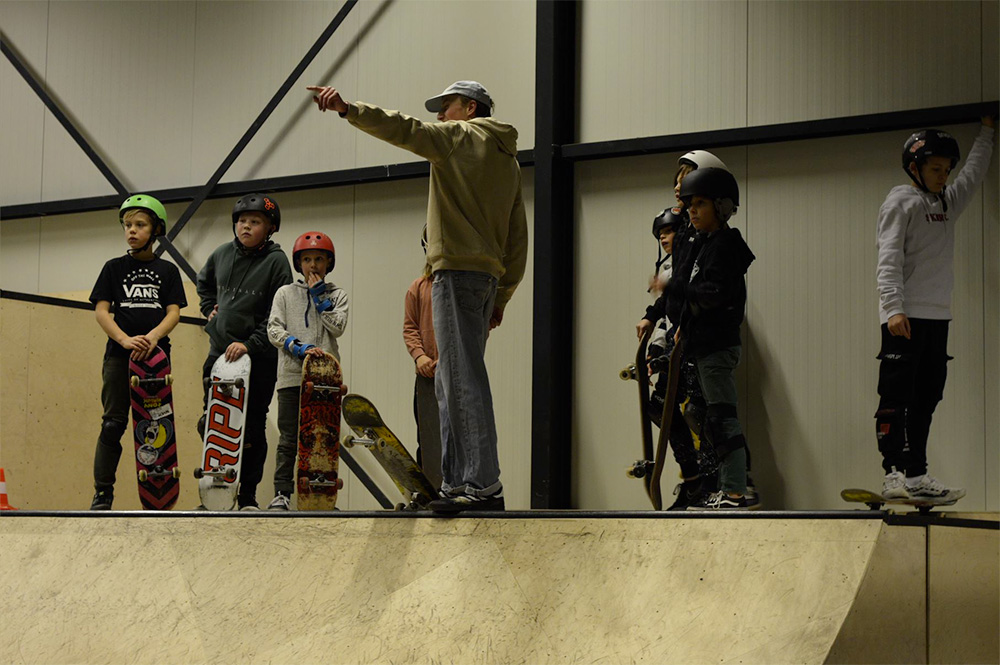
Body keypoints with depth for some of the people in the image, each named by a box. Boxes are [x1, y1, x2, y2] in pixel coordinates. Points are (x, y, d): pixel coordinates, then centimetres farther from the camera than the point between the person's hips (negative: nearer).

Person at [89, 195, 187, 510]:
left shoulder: (167, 270, 11)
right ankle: (102, 493, -5)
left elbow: (174, 312, 2)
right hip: (119, 354, -1)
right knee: (113, 423, -6)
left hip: (156, 353, 1)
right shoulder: (114, 267, 9)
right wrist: (125, 340, -15)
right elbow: (101, 310, 2)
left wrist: (153, 336, -18)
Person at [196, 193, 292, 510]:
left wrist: (250, 344, -20)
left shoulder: (276, 261, -7)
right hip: (219, 351, 5)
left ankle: (248, 497, 9)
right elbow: (204, 282, 31)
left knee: (252, 428, 1)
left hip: (259, 356, -4)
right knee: (210, 423, 5)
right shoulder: (222, 254, 8)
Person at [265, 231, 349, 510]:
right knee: (289, 437, -2)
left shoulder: (337, 294, 15)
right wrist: (300, 348, -12)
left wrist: (319, 296, 0)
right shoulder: (285, 293, 13)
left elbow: (338, 327, -2)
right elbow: (274, 330, 2)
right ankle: (282, 493, -1)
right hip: (292, 374, 0)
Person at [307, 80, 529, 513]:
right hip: (489, 275, 9)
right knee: (450, 383, 12)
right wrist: (501, 297, 22)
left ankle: (484, 484, -19)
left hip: (459, 270, -9)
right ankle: (457, 481, 11)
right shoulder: (509, 161, 25)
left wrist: (347, 108, -21)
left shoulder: (460, 137, 3)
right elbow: (517, 239, 22)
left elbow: (403, 129, -14)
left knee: (463, 379, -14)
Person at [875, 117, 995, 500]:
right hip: (905, 318, -8)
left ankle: (916, 476, 7)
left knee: (925, 399, 6)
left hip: (937, 317, 8)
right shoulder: (901, 202, -2)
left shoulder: (948, 203, 20)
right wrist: (893, 308, -21)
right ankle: (894, 474, -14)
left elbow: (973, 174, 38)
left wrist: (987, 132, 42)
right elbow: (889, 259, -11)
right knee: (896, 397, -10)